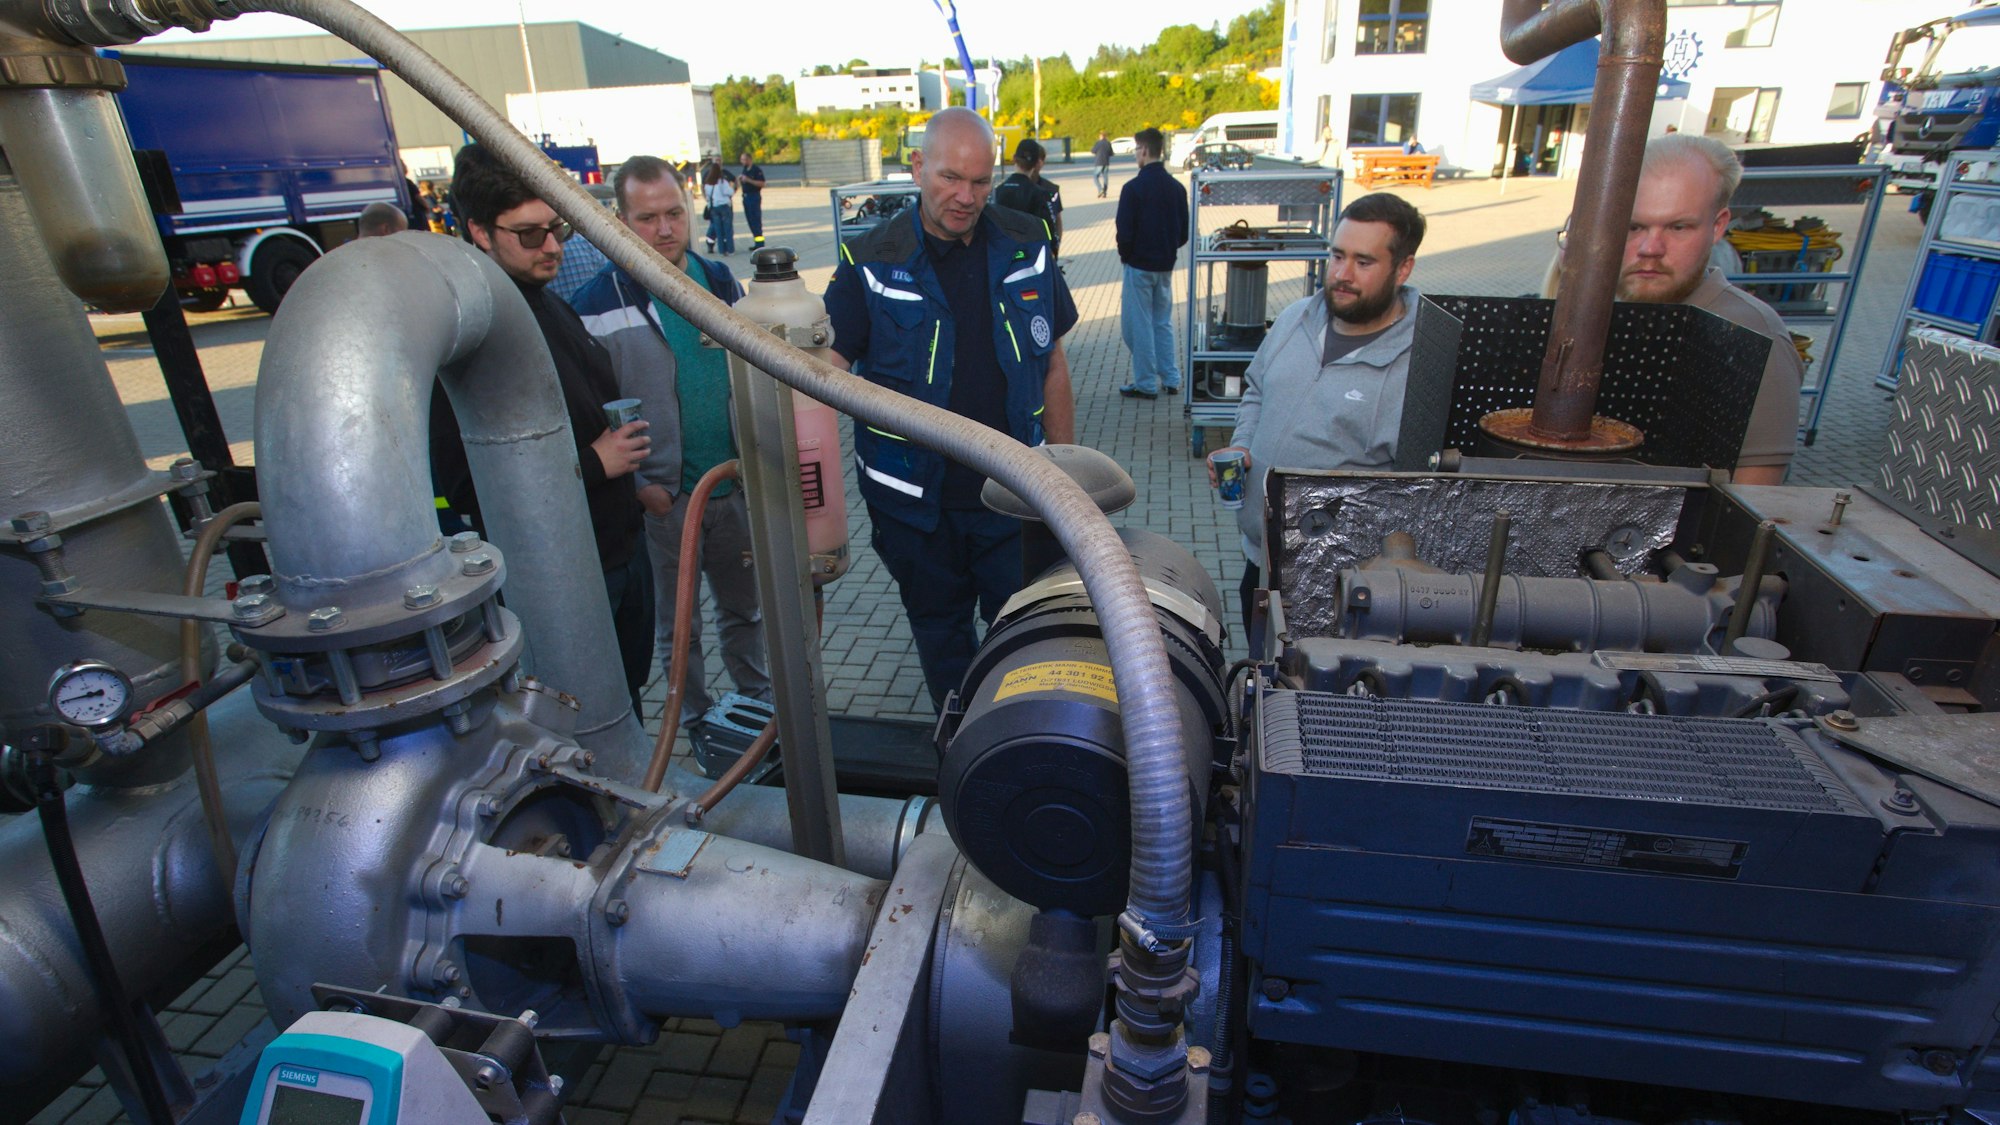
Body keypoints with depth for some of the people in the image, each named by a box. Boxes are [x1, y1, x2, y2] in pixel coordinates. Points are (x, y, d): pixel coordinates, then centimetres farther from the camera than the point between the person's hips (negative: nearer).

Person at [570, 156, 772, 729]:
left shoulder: (722, 282, 5)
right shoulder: (598, 305, -10)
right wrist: (635, 485, -12)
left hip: (736, 486, 4)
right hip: (663, 499, -4)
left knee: (744, 606, 19)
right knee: (678, 624, 11)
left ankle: (759, 699, 38)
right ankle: (695, 719, 31)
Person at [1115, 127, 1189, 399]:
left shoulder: (1133, 188, -16)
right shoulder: (1177, 187, 4)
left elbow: (1125, 232, -16)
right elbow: (1184, 233, 8)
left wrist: (1125, 254, 2)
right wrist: (1168, 250, 16)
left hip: (1139, 265, -6)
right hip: (1166, 265, 7)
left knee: (1138, 325, 3)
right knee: (1163, 322, 17)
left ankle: (1146, 384, 7)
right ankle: (1170, 380, 20)